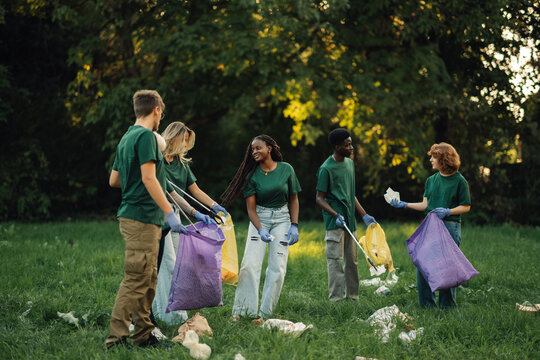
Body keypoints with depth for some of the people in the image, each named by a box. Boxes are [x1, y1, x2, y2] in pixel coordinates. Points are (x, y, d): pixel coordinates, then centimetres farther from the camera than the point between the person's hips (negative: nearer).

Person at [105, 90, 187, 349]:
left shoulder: (126, 138, 18)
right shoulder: (145, 136, -11)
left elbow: (114, 180, 22)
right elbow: (149, 178, -19)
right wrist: (170, 213, -19)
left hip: (131, 214, 10)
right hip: (142, 216, -10)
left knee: (148, 280, 13)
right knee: (136, 280, -10)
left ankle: (143, 335, 18)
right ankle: (116, 338, -10)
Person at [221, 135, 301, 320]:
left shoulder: (286, 169, -3)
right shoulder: (252, 175, -4)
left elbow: (293, 199, 6)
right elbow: (251, 208, -7)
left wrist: (294, 225, -3)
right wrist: (260, 229, -22)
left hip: (282, 218, 0)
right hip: (259, 218, 0)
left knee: (277, 267, -4)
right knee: (250, 263, -12)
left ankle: (265, 313, 2)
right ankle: (242, 309, -6)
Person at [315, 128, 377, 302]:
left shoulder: (349, 163, 14)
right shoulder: (326, 168, -10)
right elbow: (319, 198, -9)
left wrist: (364, 215, 16)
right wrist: (336, 215, -22)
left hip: (349, 220, 8)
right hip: (335, 222, -8)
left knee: (352, 261, 11)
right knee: (335, 260, -8)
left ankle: (352, 297, 18)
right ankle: (336, 299, -6)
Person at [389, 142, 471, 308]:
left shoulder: (459, 181, -3)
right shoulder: (431, 180, 14)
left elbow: (466, 207, -2)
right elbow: (425, 205, 15)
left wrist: (447, 211, -15)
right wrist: (404, 205, 7)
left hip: (450, 226, -5)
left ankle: (447, 304, 11)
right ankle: (427, 305, 11)